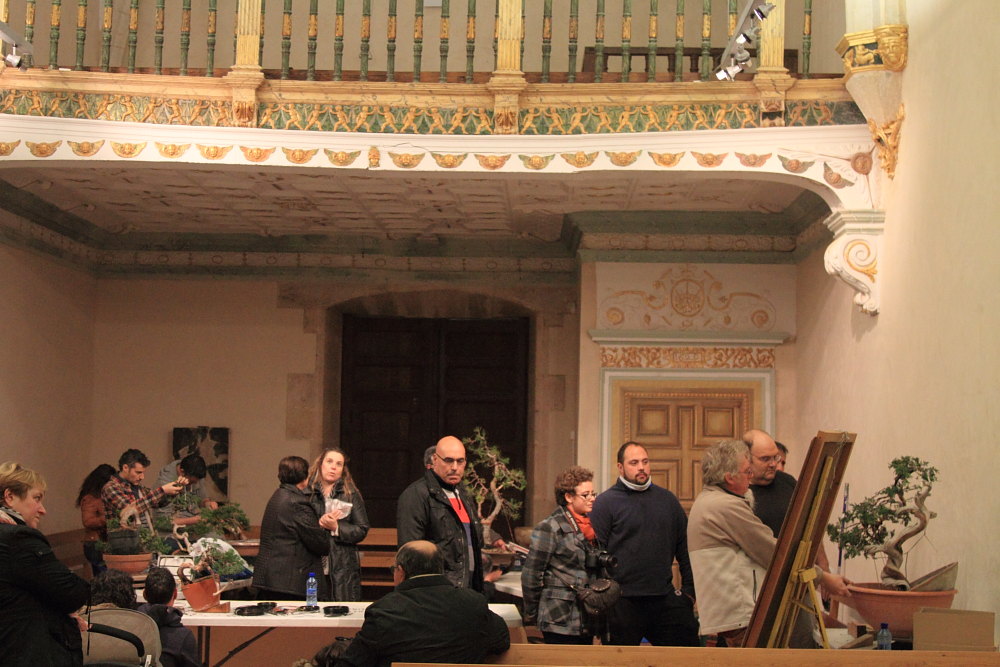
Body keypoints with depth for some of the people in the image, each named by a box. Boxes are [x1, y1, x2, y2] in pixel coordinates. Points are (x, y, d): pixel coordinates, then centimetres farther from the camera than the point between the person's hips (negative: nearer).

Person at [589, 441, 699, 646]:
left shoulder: (667, 499, 12)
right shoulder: (605, 502, -2)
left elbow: (684, 548, 16)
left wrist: (689, 590, 10)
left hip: (666, 598, 4)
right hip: (622, 603, -4)